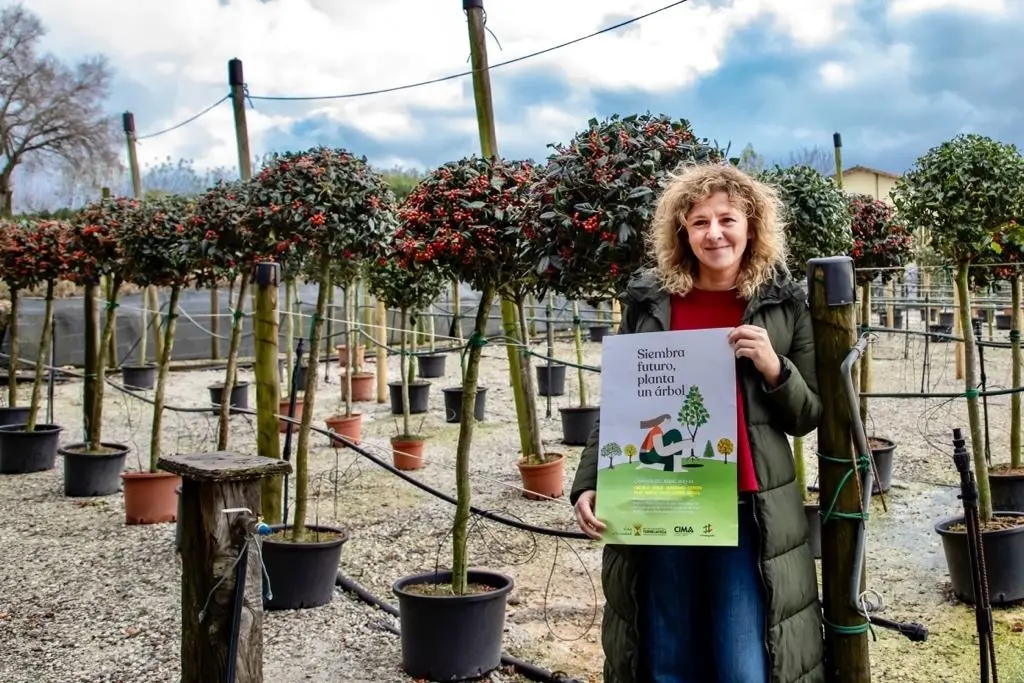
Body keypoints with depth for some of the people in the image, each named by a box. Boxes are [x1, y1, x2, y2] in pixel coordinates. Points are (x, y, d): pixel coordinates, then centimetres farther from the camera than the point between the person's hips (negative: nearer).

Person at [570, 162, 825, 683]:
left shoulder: (784, 304, 2)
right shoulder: (647, 300, 3)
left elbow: (808, 417, 6)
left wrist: (774, 368, -13)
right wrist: (588, 484, -3)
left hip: (748, 515, -1)